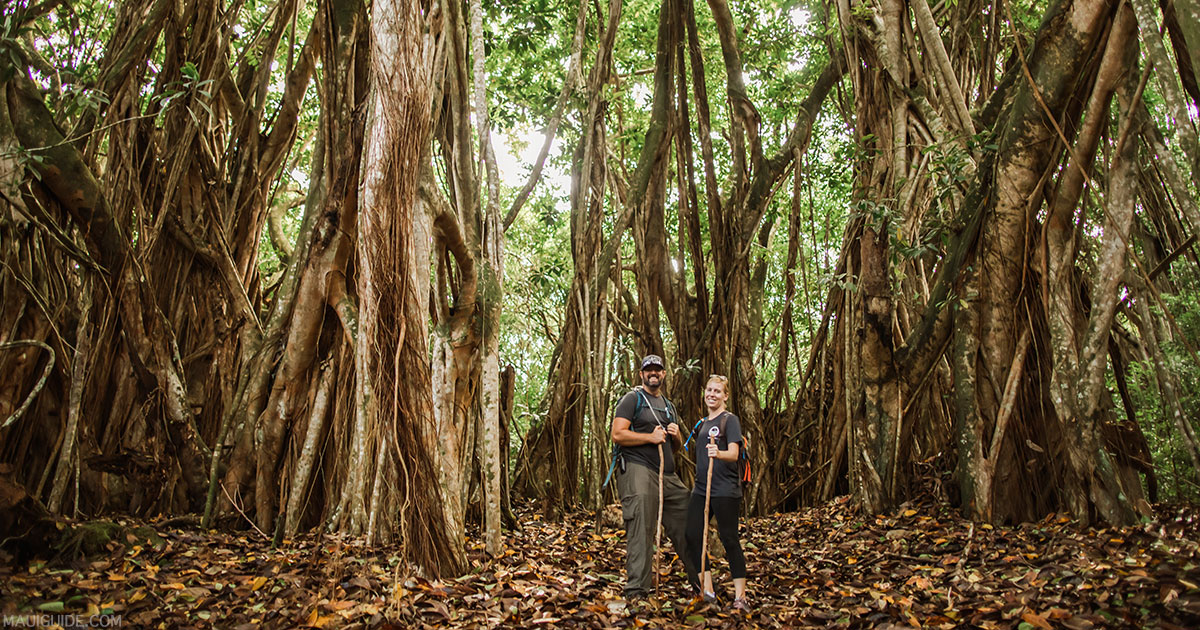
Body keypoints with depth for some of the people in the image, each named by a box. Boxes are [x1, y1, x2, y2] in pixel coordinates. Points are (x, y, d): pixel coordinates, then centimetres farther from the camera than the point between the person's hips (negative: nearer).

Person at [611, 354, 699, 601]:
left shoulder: (668, 405, 25)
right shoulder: (632, 399, 2)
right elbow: (617, 434, -10)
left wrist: (676, 435, 7)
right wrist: (651, 437, -14)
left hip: (668, 475, 7)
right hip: (637, 471, -7)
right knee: (641, 532, -13)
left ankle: (700, 580, 23)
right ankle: (636, 590, -10)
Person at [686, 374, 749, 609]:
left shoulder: (730, 420, -3)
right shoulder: (702, 423, 17)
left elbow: (734, 453, -18)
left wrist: (719, 453, -37)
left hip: (725, 490, -7)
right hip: (701, 488, 7)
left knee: (729, 539, -4)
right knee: (693, 535, -2)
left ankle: (740, 595, 3)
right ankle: (707, 590, 5)